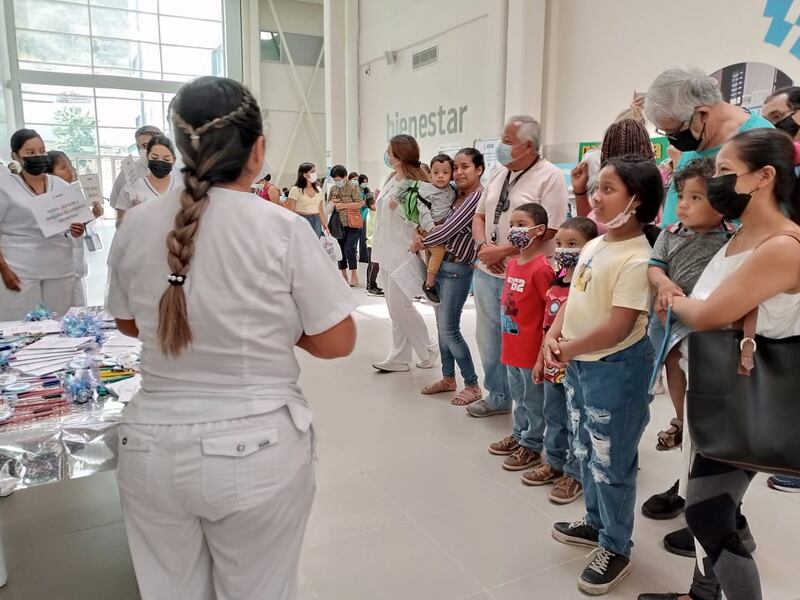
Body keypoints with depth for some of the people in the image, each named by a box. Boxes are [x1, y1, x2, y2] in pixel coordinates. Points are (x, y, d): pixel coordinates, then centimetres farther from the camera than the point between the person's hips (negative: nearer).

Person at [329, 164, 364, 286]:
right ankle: (343, 275, 19)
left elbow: (359, 204, -13)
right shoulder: (333, 189, 11)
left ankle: (354, 276, -2)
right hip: (339, 224, 6)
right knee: (340, 249, 8)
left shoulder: (353, 188, -6)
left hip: (352, 223, -6)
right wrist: (332, 202, -1)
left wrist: (343, 205, -17)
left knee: (349, 249, -13)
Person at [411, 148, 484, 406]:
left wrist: (421, 243, -6)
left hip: (457, 270, -8)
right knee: (442, 326, 13)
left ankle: (472, 385, 7)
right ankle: (448, 379, 26)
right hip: (438, 264, 8)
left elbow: (450, 228, -18)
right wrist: (420, 234, -3)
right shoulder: (456, 195, 11)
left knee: (449, 330, -6)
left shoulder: (478, 196, -13)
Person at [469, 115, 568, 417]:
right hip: (487, 272, 7)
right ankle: (498, 397, 37)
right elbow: (479, 215, 15)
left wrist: (500, 251, -16)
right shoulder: (498, 173, 11)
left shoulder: (550, 176, -12)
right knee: (489, 339, 18)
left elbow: (548, 231, -19)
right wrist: (483, 247, -5)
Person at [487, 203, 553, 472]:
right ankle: (519, 435, 39)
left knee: (533, 399, 9)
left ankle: (532, 446, 24)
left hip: (531, 349, -8)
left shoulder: (541, 268, -20)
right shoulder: (512, 263, 5)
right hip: (511, 347, 8)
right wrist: (506, 342, 15)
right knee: (518, 396, 23)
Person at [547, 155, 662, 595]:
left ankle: (615, 548, 26)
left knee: (611, 461, 6)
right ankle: (597, 522, 44)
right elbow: (573, 297, 10)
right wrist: (553, 336, -6)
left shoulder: (636, 259, -22)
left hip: (616, 368, -9)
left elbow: (619, 327, -25)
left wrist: (568, 349, -16)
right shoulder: (594, 245, 5)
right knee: (586, 451, 23)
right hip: (581, 364, 9)